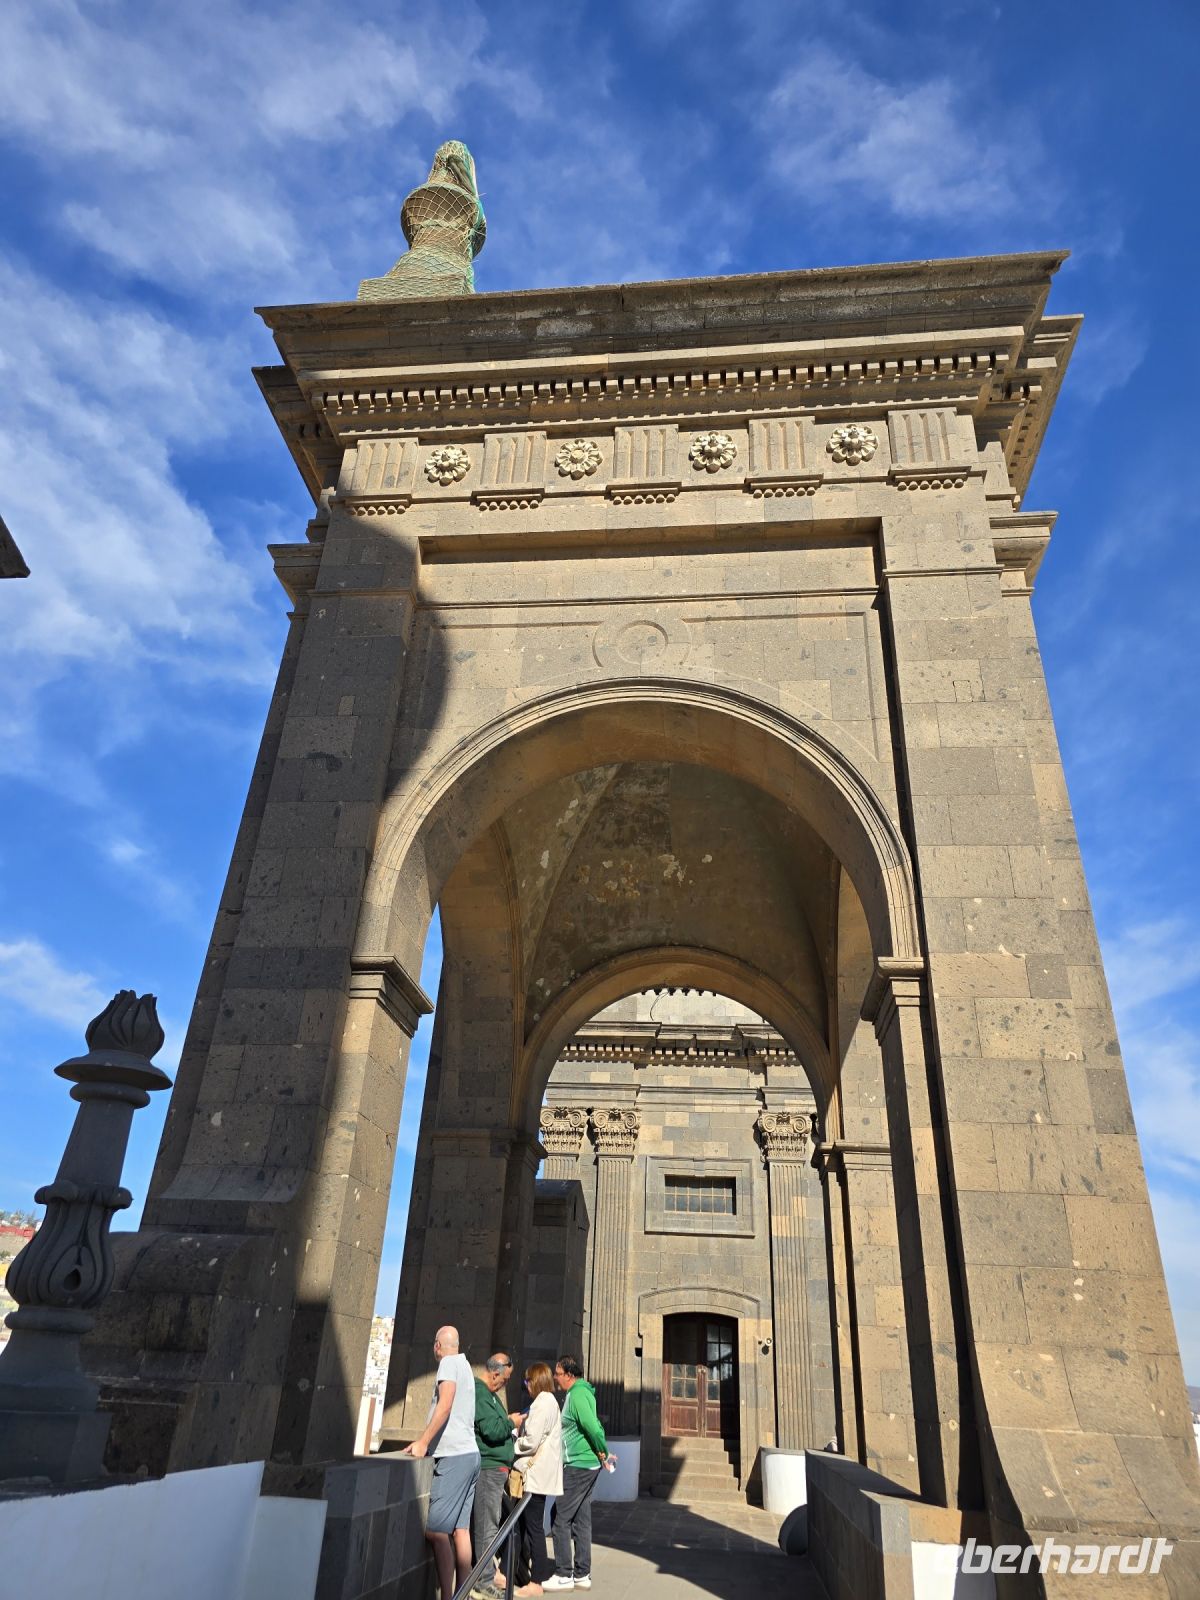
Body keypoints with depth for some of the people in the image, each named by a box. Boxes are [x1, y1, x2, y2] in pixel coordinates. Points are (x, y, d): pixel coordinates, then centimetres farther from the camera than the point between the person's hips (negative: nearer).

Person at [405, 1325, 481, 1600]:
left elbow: (445, 1405, -19)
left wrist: (424, 1442, -14)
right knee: (460, 1528, 10)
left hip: (454, 1457, -9)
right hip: (470, 1453, 9)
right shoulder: (465, 1365, 18)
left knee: (436, 1530, -6)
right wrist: (426, 1441, 26)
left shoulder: (449, 1363, -7)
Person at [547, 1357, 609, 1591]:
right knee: (581, 1520, 14)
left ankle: (564, 1575, 5)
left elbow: (592, 1427, -27)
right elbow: (593, 1425, 21)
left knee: (561, 1519, -1)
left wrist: (603, 1452, -15)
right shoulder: (581, 1392, 14)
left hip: (578, 1466, -10)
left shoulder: (578, 1394, -18)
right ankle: (582, 1575, 21)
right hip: (588, 1466, 10)